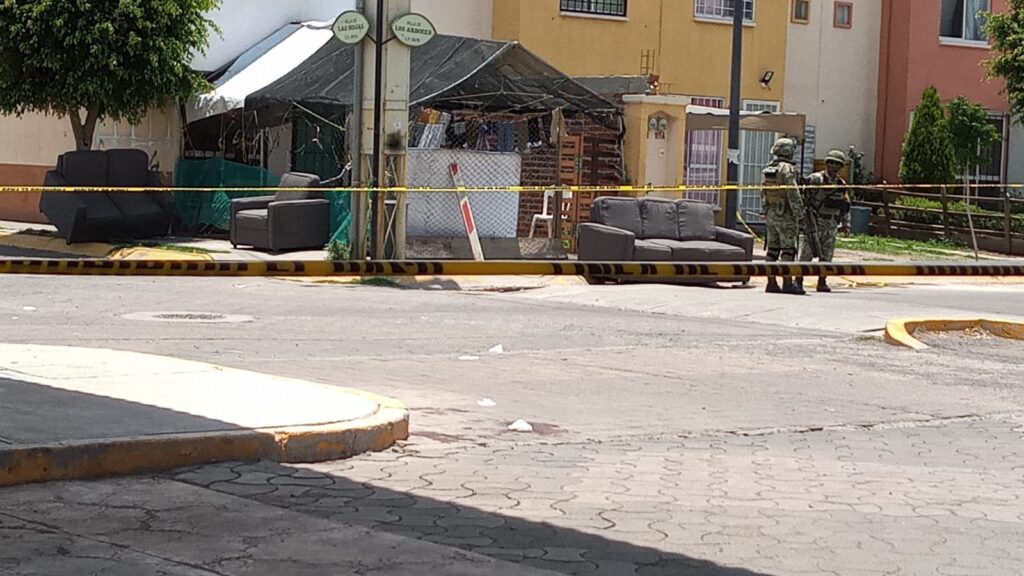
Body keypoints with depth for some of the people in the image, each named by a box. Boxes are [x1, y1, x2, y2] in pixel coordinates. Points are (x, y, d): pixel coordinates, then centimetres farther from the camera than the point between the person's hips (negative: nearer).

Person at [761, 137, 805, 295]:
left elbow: (763, 193, 16)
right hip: (785, 214, -8)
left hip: (770, 213, 8)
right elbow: (792, 192, -18)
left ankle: (771, 283, 9)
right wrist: (799, 212, -14)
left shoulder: (767, 169, 12)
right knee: (788, 249, -6)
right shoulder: (787, 169, -13)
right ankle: (787, 283, -9)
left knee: (772, 249, 8)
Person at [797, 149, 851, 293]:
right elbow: (804, 198, -8)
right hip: (815, 221, -5)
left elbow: (845, 206, 18)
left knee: (826, 255, 5)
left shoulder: (841, 184, 13)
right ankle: (798, 280, -1)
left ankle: (822, 282, 11)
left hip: (831, 224, 5)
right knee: (807, 252, -6)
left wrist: (846, 224, 12)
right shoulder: (815, 179, -5)